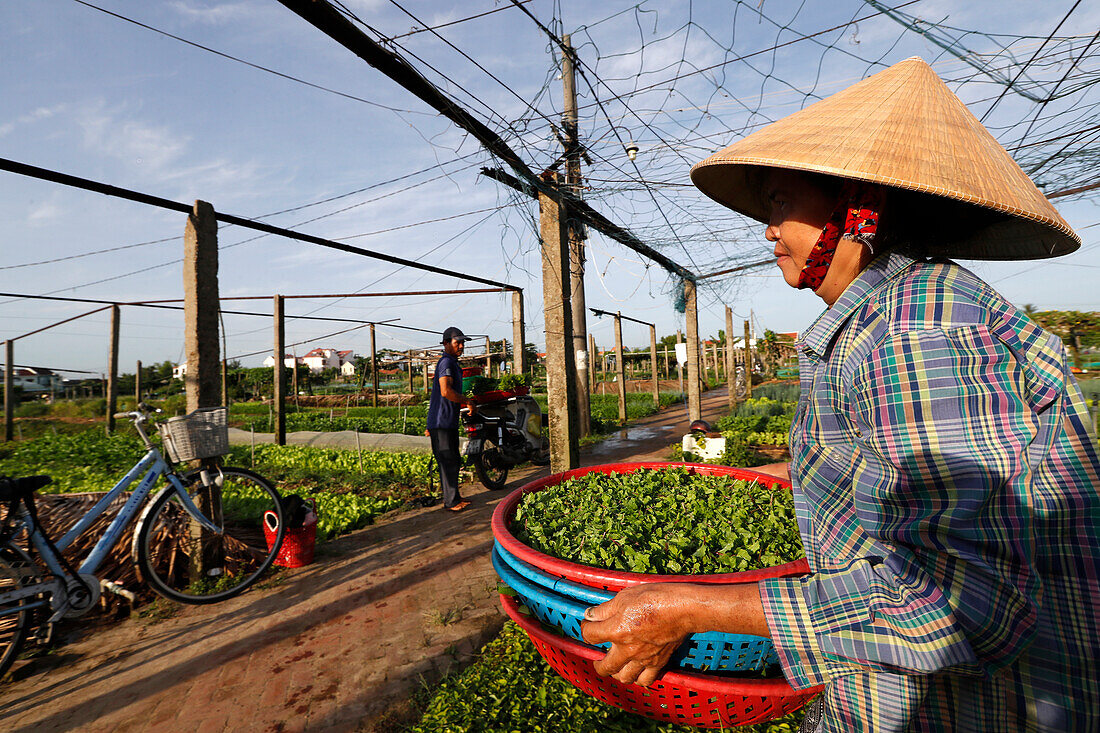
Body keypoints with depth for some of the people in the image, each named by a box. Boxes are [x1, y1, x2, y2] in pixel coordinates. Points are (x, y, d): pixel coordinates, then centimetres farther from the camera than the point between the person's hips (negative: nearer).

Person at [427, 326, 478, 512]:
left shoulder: (452, 363, 20)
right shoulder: (446, 362, -13)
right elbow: (446, 391, -27)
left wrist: (432, 423, 27)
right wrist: (469, 402, -15)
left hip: (449, 421, 10)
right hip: (442, 422, -10)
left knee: (454, 460, 16)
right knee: (448, 462, -4)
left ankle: (454, 497, 26)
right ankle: (451, 501, 4)